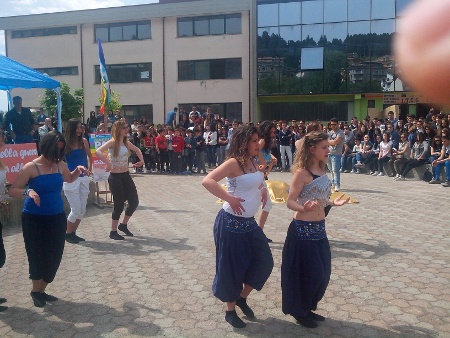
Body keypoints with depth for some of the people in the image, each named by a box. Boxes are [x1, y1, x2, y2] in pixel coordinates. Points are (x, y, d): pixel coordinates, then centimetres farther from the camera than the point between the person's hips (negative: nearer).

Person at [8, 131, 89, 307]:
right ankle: (35, 291, 28)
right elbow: (12, 190, -15)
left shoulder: (60, 165, 0)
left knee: (54, 256, 10)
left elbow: (69, 179, 22)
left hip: (57, 218, 5)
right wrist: (28, 191, -34)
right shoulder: (31, 167, -15)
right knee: (38, 256, 4)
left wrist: (78, 170, 1)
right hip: (34, 219, -5)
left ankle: (41, 291, 30)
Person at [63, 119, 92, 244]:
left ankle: (73, 233, 24)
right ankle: (67, 234, 15)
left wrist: (90, 168, 13)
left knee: (82, 210, 7)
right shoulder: (65, 144, -8)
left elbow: (89, 156, 20)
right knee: (76, 209, -6)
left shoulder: (84, 141, 3)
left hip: (84, 178, 5)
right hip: (71, 179, -5)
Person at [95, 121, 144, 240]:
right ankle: (113, 232, 16)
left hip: (126, 175, 7)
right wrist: (108, 163, -34)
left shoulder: (126, 143, 8)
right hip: (115, 176, -7)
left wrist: (141, 160, 14)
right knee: (119, 205, -1)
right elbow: (98, 151, -29)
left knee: (134, 201, 6)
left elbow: (137, 150, 28)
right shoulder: (112, 142, -13)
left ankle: (123, 225, 27)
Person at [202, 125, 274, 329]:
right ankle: (230, 311, 25)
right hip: (232, 222, -8)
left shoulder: (252, 161, 6)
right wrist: (230, 199, -29)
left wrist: (263, 189, 10)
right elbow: (207, 181, -30)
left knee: (264, 262, 10)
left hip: (249, 222, 8)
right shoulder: (234, 162, -18)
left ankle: (242, 297, 31)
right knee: (231, 266, 5)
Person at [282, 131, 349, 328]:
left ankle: (308, 308, 34)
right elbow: (290, 202, -18)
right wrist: (304, 208, -36)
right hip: (302, 230, -8)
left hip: (319, 228, 8)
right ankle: (299, 312, 25)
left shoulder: (322, 171, 7)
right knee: (303, 272, 4)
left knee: (321, 272, 15)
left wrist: (333, 203, 8)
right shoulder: (302, 172, -17)